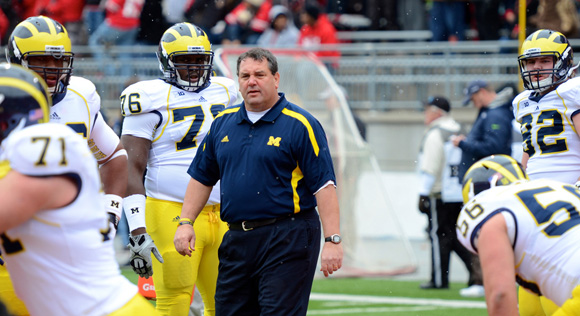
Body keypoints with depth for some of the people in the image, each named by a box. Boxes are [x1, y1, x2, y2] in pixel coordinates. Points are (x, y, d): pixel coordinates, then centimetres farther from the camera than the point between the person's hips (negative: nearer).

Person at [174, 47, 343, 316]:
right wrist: (186, 222, 9)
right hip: (237, 239, 6)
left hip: (287, 240, -6)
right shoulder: (223, 124, 12)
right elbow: (202, 177, 20)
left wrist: (333, 241, -15)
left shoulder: (300, 125, -5)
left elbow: (323, 185, -9)